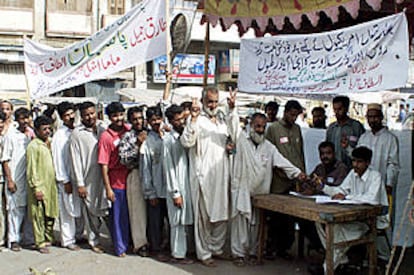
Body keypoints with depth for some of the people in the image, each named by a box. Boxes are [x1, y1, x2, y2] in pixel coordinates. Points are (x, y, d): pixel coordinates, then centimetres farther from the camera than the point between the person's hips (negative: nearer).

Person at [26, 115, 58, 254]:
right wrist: (36, 188, -15)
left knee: (51, 214, 12)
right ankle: (40, 242, 9)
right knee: (39, 216, 1)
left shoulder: (50, 143, 12)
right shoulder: (33, 146, -9)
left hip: (51, 185, 7)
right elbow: (31, 170, -12)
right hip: (39, 187, -7)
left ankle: (48, 238, 25)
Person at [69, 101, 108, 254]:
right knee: (90, 210, 6)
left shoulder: (103, 128, 4)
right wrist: (80, 184, -9)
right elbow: (75, 160, -6)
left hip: (104, 175, 3)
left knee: (104, 207, 7)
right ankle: (94, 240, 21)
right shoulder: (77, 134, -6)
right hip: (88, 178, -3)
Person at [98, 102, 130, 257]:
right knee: (118, 216, 6)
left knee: (131, 214, 15)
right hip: (116, 182, -5)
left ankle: (130, 243, 31)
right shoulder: (106, 137, -12)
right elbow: (104, 165, -11)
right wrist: (108, 188, -12)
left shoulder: (129, 130, 2)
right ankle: (120, 247, 20)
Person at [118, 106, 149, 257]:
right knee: (138, 210, 0)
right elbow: (123, 159, -9)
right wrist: (137, 145, -16)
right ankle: (140, 243, 9)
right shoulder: (127, 137, -1)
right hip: (136, 175, -4)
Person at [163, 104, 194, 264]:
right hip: (177, 186, -6)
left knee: (185, 222, 12)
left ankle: (183, 250, 22)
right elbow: (168, 168, -11)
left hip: (188, 185, 6)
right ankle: (178, 254, 11)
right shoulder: (168, 140, -8)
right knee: (178, 222, 1)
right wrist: (175, 192, -13)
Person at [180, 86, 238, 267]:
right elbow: (186, 142, -17)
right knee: (204, 215, 2)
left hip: (222, 174, 6)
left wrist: (232, 110, -13)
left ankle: (216, 247, 28)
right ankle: (204, 253, 13)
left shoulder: (223, 117, 12)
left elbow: (233, 134, -6)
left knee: (222, 214, 13)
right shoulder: (196, 119, -4)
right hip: (203, 175, -6)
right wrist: (193, 119, -25)